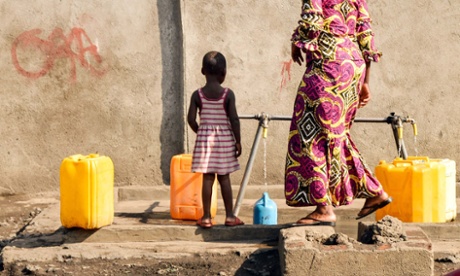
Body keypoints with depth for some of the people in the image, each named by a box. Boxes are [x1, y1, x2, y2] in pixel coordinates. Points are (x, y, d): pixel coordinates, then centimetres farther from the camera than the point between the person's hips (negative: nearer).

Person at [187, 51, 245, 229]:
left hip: (205, 138, 1)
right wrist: (238, 141, -2)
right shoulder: (228, 94, -7)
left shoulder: (197, 95, -3)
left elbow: (191, 119, -6)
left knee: (207, 178, 2)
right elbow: (234, 119, -10)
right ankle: (230, 216, 11)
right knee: (224, 178, 7)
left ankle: (206, 217, 2)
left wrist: (200, 133, 12)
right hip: (225, 138, -1)